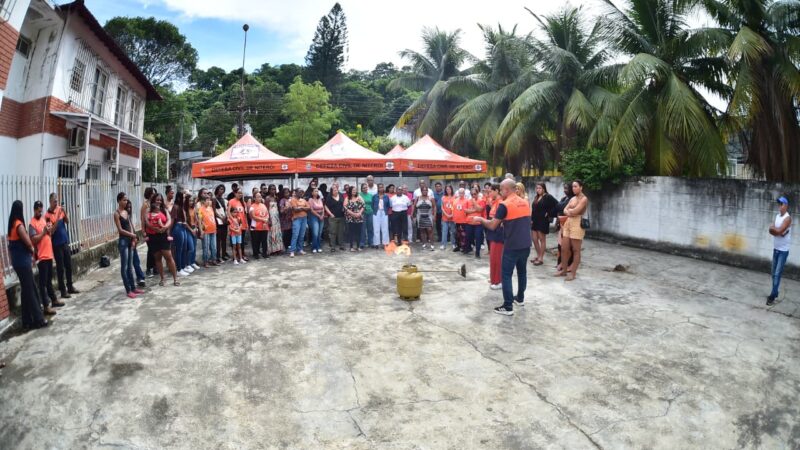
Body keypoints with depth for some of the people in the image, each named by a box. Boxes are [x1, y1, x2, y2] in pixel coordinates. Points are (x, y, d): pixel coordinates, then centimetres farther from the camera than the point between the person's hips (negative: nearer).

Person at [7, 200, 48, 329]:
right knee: (30, 290, -4)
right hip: (23, 261, -9)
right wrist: (32, 251, 0)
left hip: (17, 261, 9)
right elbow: (28, 243, -22)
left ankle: (28, 320, 19)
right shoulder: (19, 225, -17)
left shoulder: (12, 225, 11)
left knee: (26, 289, 14)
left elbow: (12, 244, 16)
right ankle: (38, 319, 1)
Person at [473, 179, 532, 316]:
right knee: (522, 271, 20)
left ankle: (508, 307, 1)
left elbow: (492, 226, -13)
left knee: (506, 275, 0)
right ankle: (520, 298, 34)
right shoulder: (525, 203, 7)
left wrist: (480, 219, 4)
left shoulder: (505, 205, -15)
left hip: (512, 246, -7)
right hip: (526, 245, 7)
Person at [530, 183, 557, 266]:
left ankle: (541, 258, 8)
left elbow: (556, 205, -18)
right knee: (534, 239, 9)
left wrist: (549, 213, -14)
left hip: (543, 221, -7)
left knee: (542, 239, 1)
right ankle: (538, 256, 24)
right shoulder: (536, 197, 14)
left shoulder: (548, 197, -9)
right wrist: (531, 219, 6)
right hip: (535, 221, 7)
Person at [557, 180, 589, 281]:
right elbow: (565, 210, 10)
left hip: (577, 224, -8)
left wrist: (569, 210, 2)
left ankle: (573, 273, 4)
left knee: (576, 250, -1)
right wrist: (569, 212, -12)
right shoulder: (572, 198, 18)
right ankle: (564, 270, 20)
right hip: (568, 223, 8)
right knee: (564, 248, 9)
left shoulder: (584, 199, -8)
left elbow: (575, 211, -18)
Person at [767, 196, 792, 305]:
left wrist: (773, 228, -3)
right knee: (774, 273, 13)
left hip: (783, 250, -7)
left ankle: (772, 297, -8)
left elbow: (779, 230, -22)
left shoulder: (787, 218, -14)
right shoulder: (777, 216, 9)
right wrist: (779, 233, -15)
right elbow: (771, 230, 2)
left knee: (777, 274, -8)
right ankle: (775, 293, 23)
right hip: (775, 248, 7)